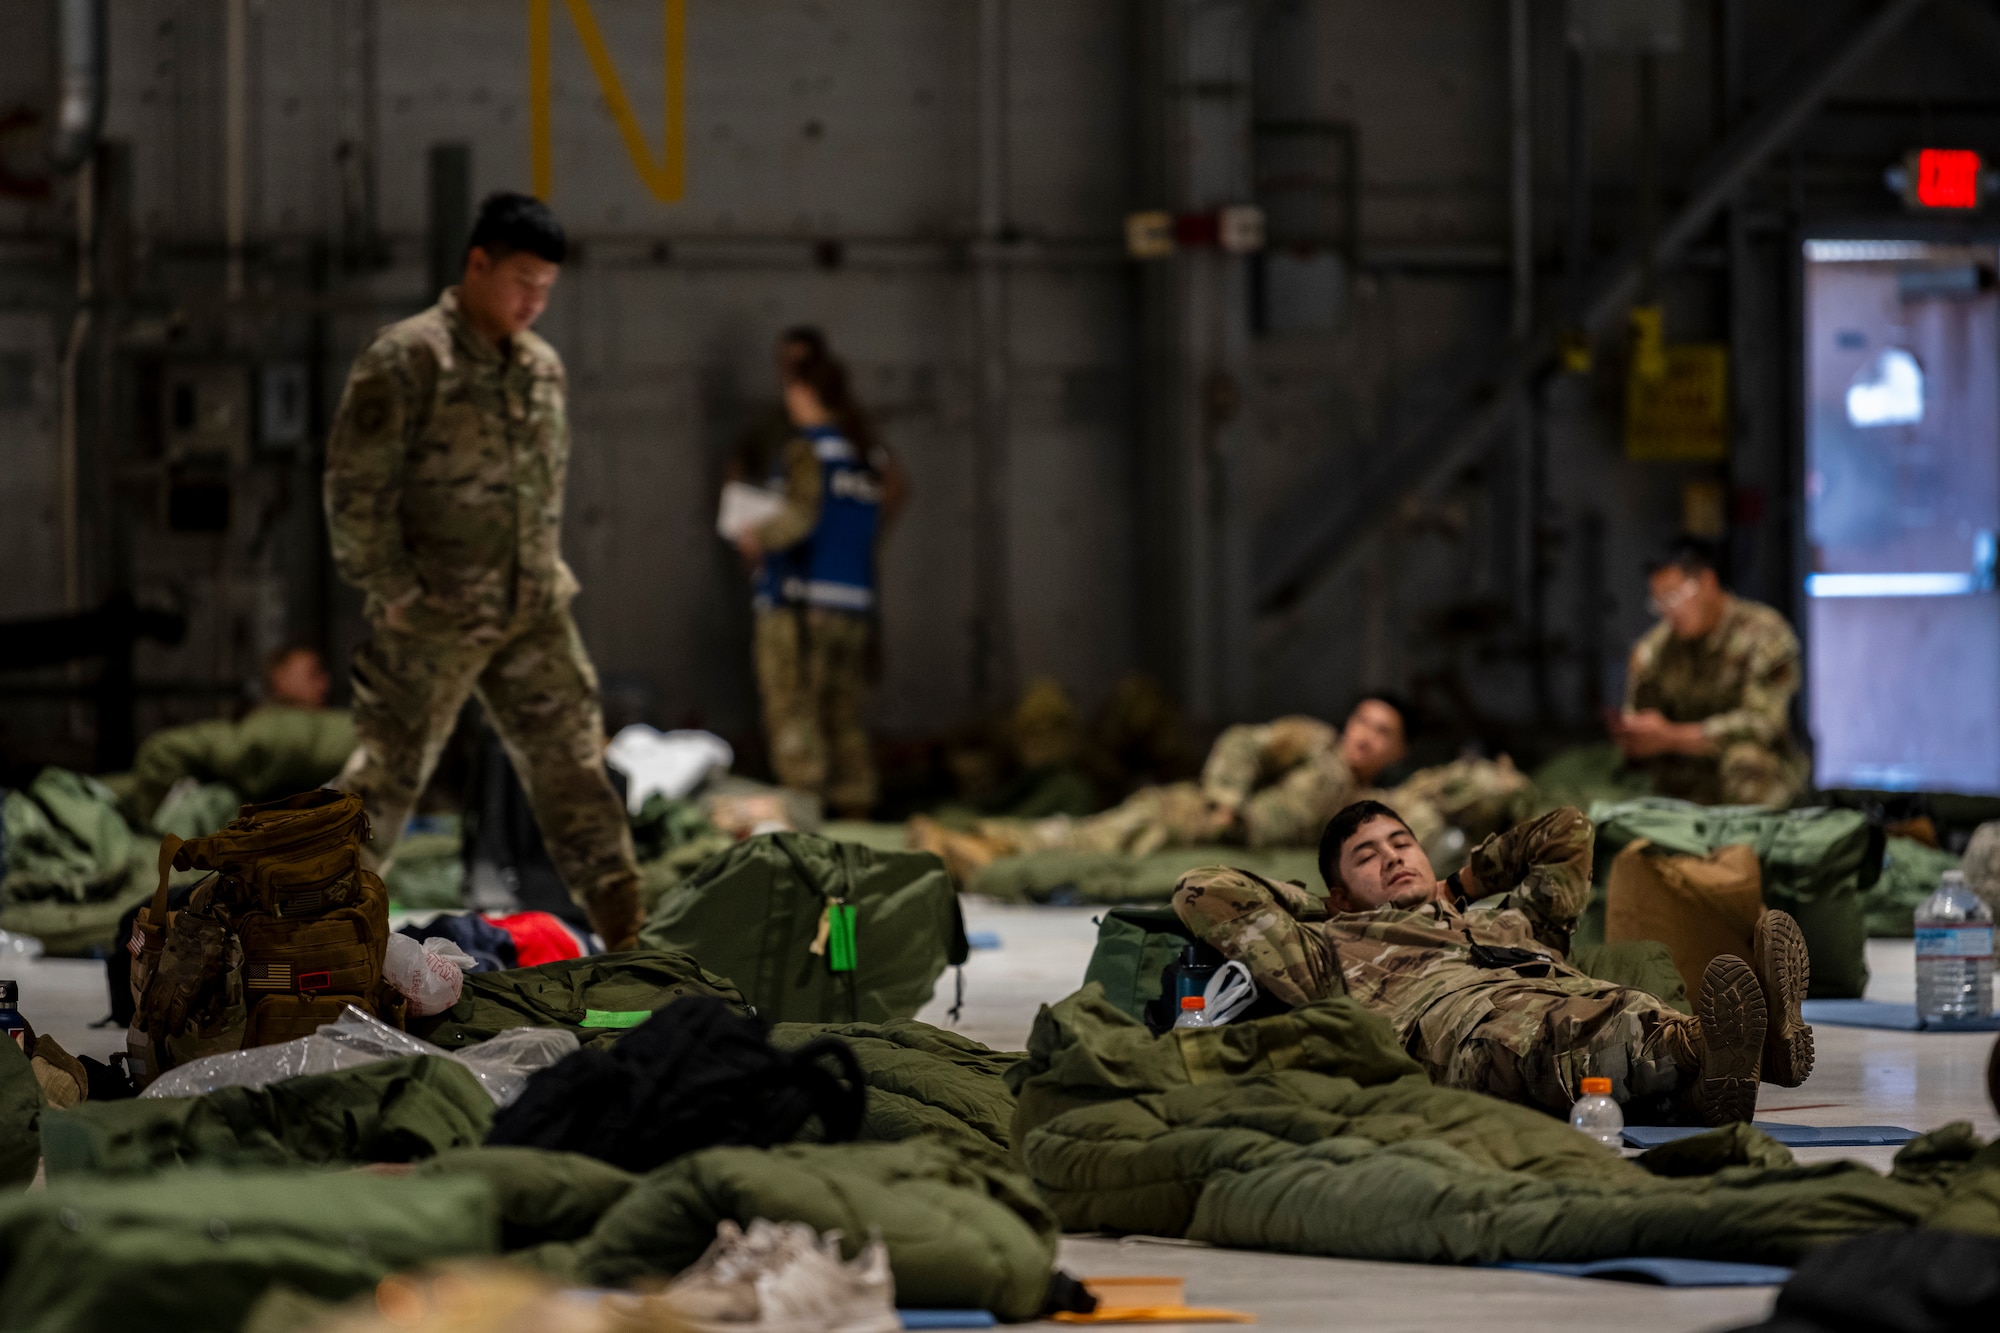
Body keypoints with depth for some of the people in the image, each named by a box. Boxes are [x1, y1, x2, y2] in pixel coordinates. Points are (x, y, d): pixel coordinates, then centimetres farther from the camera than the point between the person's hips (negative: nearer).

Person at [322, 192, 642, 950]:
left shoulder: (542, 369, 12)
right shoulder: (407, 359, -9)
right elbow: (355, 480, -11)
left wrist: (546, 577, 13)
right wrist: (387, 585, -13)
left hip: (534, 611, 6)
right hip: (433, 615, -6)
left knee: (571, 761, 6)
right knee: (389, 767, -3)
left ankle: (626, 927, 9)